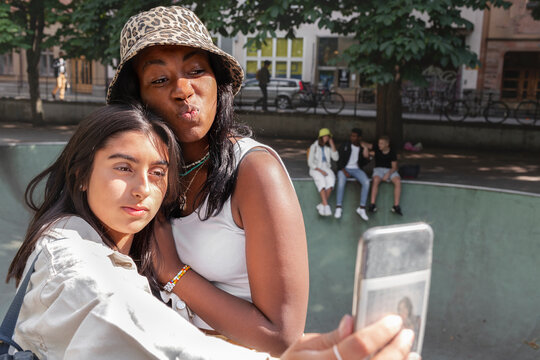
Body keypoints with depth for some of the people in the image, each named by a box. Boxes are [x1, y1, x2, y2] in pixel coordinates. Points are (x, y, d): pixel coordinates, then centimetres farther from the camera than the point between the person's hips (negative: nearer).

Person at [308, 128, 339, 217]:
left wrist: (332, 145, -8)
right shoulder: (314, 147, -2)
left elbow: (336, 158, -2)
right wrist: (320, 171, -17)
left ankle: (321, 205, -28)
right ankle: (326, 206, -43)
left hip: (326, 168, 3)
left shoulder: (329, 147, 9)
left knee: (331, 180, -32)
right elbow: (310, 163, -5)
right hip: (315, 169, -3)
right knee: (321, 181, -37)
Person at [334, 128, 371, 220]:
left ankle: (362, 208, -21)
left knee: (366, 182, -26)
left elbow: (363, 163, 14)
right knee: (341, 182, -35)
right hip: (344, 168, -2)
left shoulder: (363, 148, 7)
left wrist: (366, 158, -9)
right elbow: (338, 159, -1)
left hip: (356, 169, 2)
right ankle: (338, 208, -27)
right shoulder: (345, 145, 0)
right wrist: (343, 170, -15)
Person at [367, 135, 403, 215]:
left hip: (390, 170, 0)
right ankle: (372, 204, -37)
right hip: (379, 169, 0)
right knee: (376, 180, -35)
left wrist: (388, 174, -25)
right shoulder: (376, 147, -5)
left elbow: (394, 167, -6)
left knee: (398, 181, -30)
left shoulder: (392, 152, -7)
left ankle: (396, 206, -30)